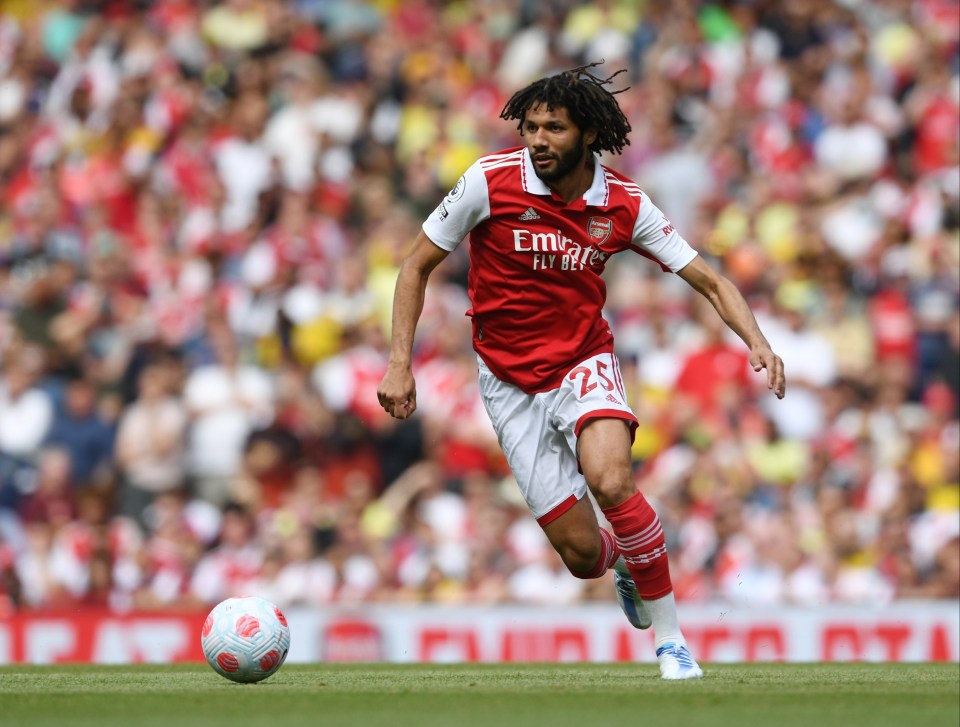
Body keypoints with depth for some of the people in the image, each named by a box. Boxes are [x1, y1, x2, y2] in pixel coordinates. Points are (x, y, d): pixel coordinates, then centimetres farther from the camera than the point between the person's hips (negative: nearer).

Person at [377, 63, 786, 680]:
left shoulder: (623, 205, -8)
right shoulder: (492, 181, -13)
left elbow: (709, 281, -2)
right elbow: (418, 265, -2)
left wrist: (757, 342, -19)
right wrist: (400, 363, -8)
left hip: (585, 364, 0)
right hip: (511, 382, 0)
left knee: (610, 480, -32)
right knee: (583, 553, -5)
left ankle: (672, 638, -14)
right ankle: (626, 558, 36)